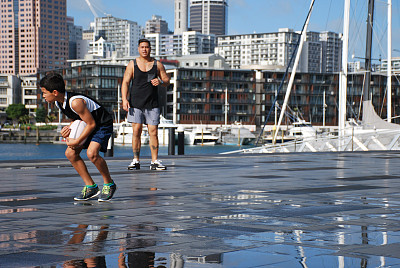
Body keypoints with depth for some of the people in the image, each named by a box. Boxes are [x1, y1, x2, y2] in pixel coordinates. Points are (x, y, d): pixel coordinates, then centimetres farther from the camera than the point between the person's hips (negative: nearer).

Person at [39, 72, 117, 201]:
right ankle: (90, 187, 6)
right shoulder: (59, 101, -4)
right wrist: (69, 128, -10)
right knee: (70, 153, -2)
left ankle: (109, 184, -7)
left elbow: (91, 124, -26)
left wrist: (77, 142, -23)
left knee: (92, 153, -29)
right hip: (86, 125, 10)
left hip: (103, 124, -10)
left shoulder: (75, 102, -32)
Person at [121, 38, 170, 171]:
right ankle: (136, 161, 3)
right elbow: (125, 82, 2)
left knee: (153, 132, -3)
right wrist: (124, 99, -11)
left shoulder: (157, 64, 9)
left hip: (152, 104, 1)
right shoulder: (132, 64, 6)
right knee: (136, 131, -4)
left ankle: (155, 161, 2)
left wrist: (160, 82, -13)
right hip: (136, 103, -1)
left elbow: (167, 81, 11)